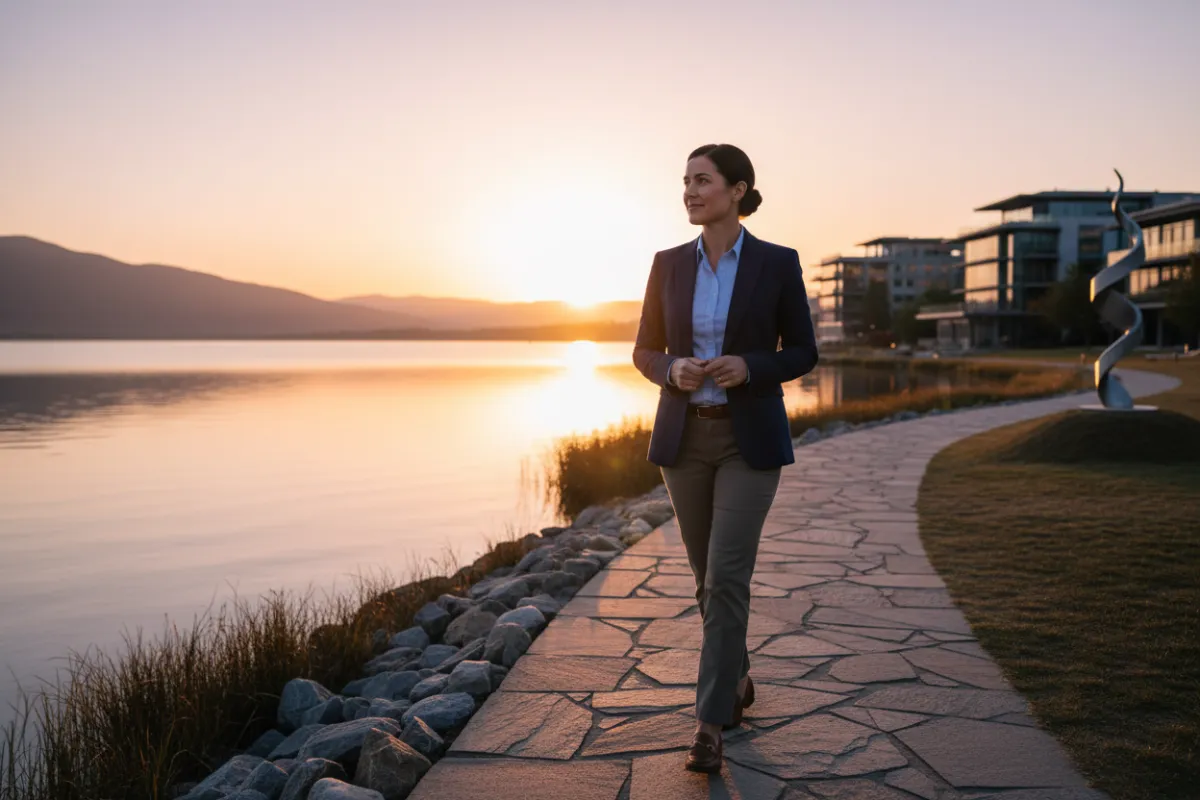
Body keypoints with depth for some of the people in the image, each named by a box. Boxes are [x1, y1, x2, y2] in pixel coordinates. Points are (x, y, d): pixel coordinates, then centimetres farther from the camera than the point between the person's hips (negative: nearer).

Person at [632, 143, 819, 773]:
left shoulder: (778, 262, -4)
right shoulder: (669, 264, 4)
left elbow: (803, 353, 1)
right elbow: (645, 351, 8)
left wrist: (748, 368, -19)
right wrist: (674, 371, -15)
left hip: (750, 439, -3)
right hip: (685, 436, 4)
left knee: (726, 578, -12)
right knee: (710, 576, 13)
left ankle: (710, 726, -3)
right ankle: (736, 677, 37)